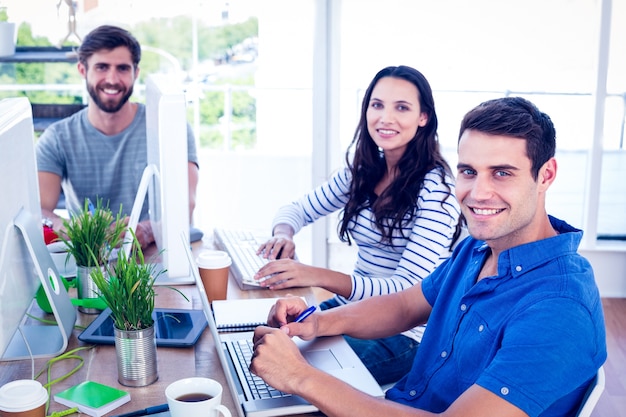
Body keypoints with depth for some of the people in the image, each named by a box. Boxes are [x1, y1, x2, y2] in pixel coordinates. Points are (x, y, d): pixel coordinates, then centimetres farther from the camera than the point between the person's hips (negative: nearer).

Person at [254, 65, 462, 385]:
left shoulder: (437, 188, -17)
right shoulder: (362, 172, 4)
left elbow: (408, 289, -23)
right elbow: (297, 210, 15)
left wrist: (320, 277, -36)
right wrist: (282, 234, -11)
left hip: (404, 332, -6)